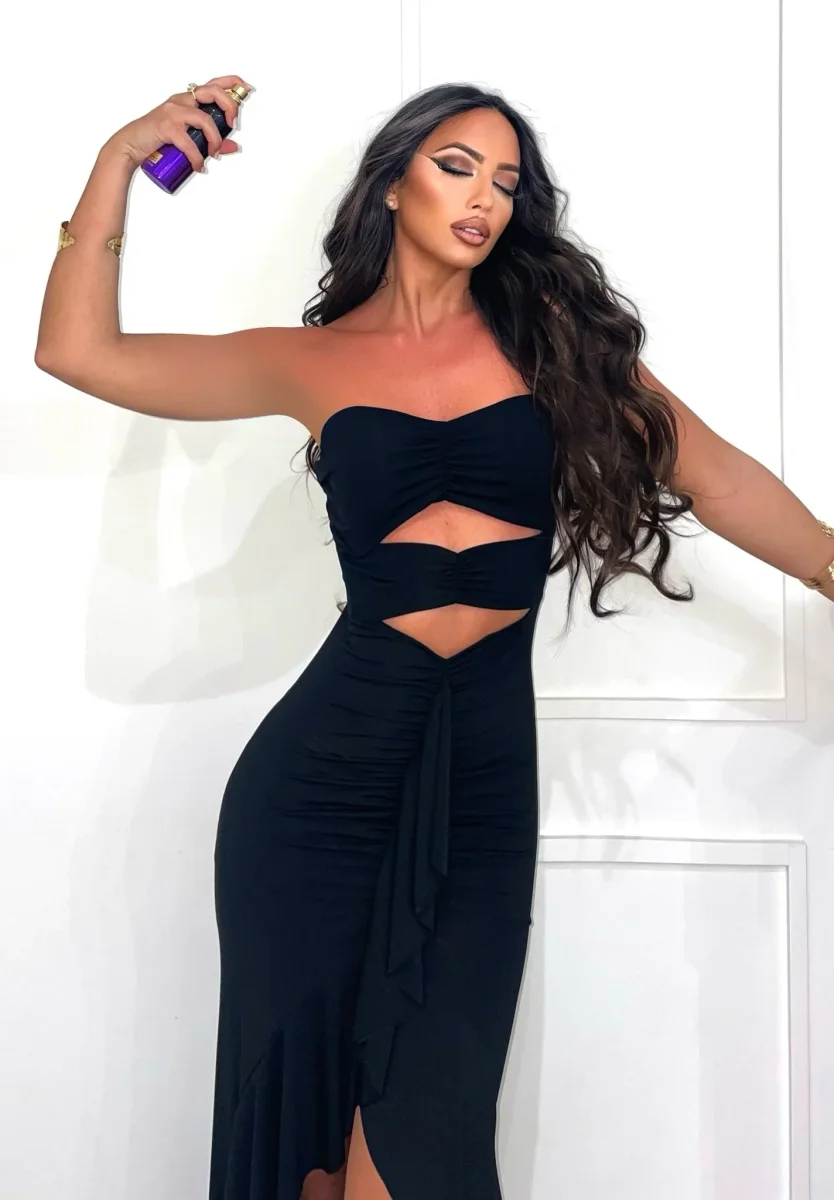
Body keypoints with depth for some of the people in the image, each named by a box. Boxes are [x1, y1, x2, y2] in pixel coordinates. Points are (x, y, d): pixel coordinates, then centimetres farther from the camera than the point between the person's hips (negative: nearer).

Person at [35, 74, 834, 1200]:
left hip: (484, 778, 0)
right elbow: (80, 351, 0)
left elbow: (719, 480, 9)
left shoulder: (553, 334, 9)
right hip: (328, 764, 0)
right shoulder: (317, 362, 7)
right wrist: (122, 159, -4)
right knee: (303, 1099, 8)